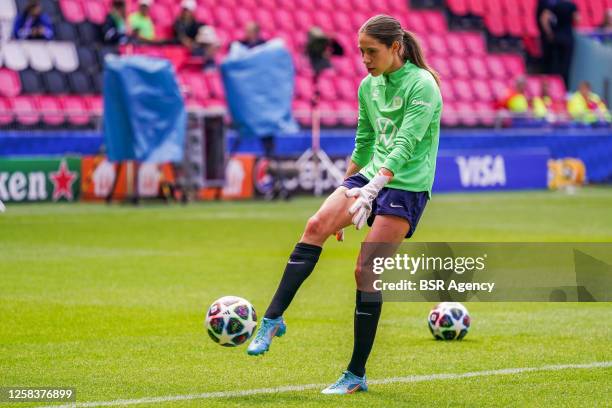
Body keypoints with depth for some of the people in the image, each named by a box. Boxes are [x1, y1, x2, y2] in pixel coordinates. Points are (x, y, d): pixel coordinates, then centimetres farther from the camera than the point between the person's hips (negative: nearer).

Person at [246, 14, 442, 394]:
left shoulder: (422, 85, -12)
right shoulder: (368, 86, 12)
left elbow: (405, 145, -23)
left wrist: (373, 187, -34)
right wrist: (346, 197, 25)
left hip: (406, 188, -6)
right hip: (370, 177, 7)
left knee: (366, 272, -11)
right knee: (316, 226, -20)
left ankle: (357, 375, -2)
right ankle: (273, 320, -20)